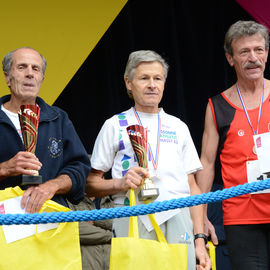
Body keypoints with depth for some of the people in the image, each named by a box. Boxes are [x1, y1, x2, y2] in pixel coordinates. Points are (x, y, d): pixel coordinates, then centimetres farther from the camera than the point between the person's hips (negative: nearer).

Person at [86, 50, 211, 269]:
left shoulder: (178, 127, 18)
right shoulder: (115, 126, 11)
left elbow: (192, 187, 16)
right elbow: (91, 185, 9)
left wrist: (199, 239, 7)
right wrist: (121, 183, -12)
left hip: (178, 220, 2)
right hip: (133, 221, -2)